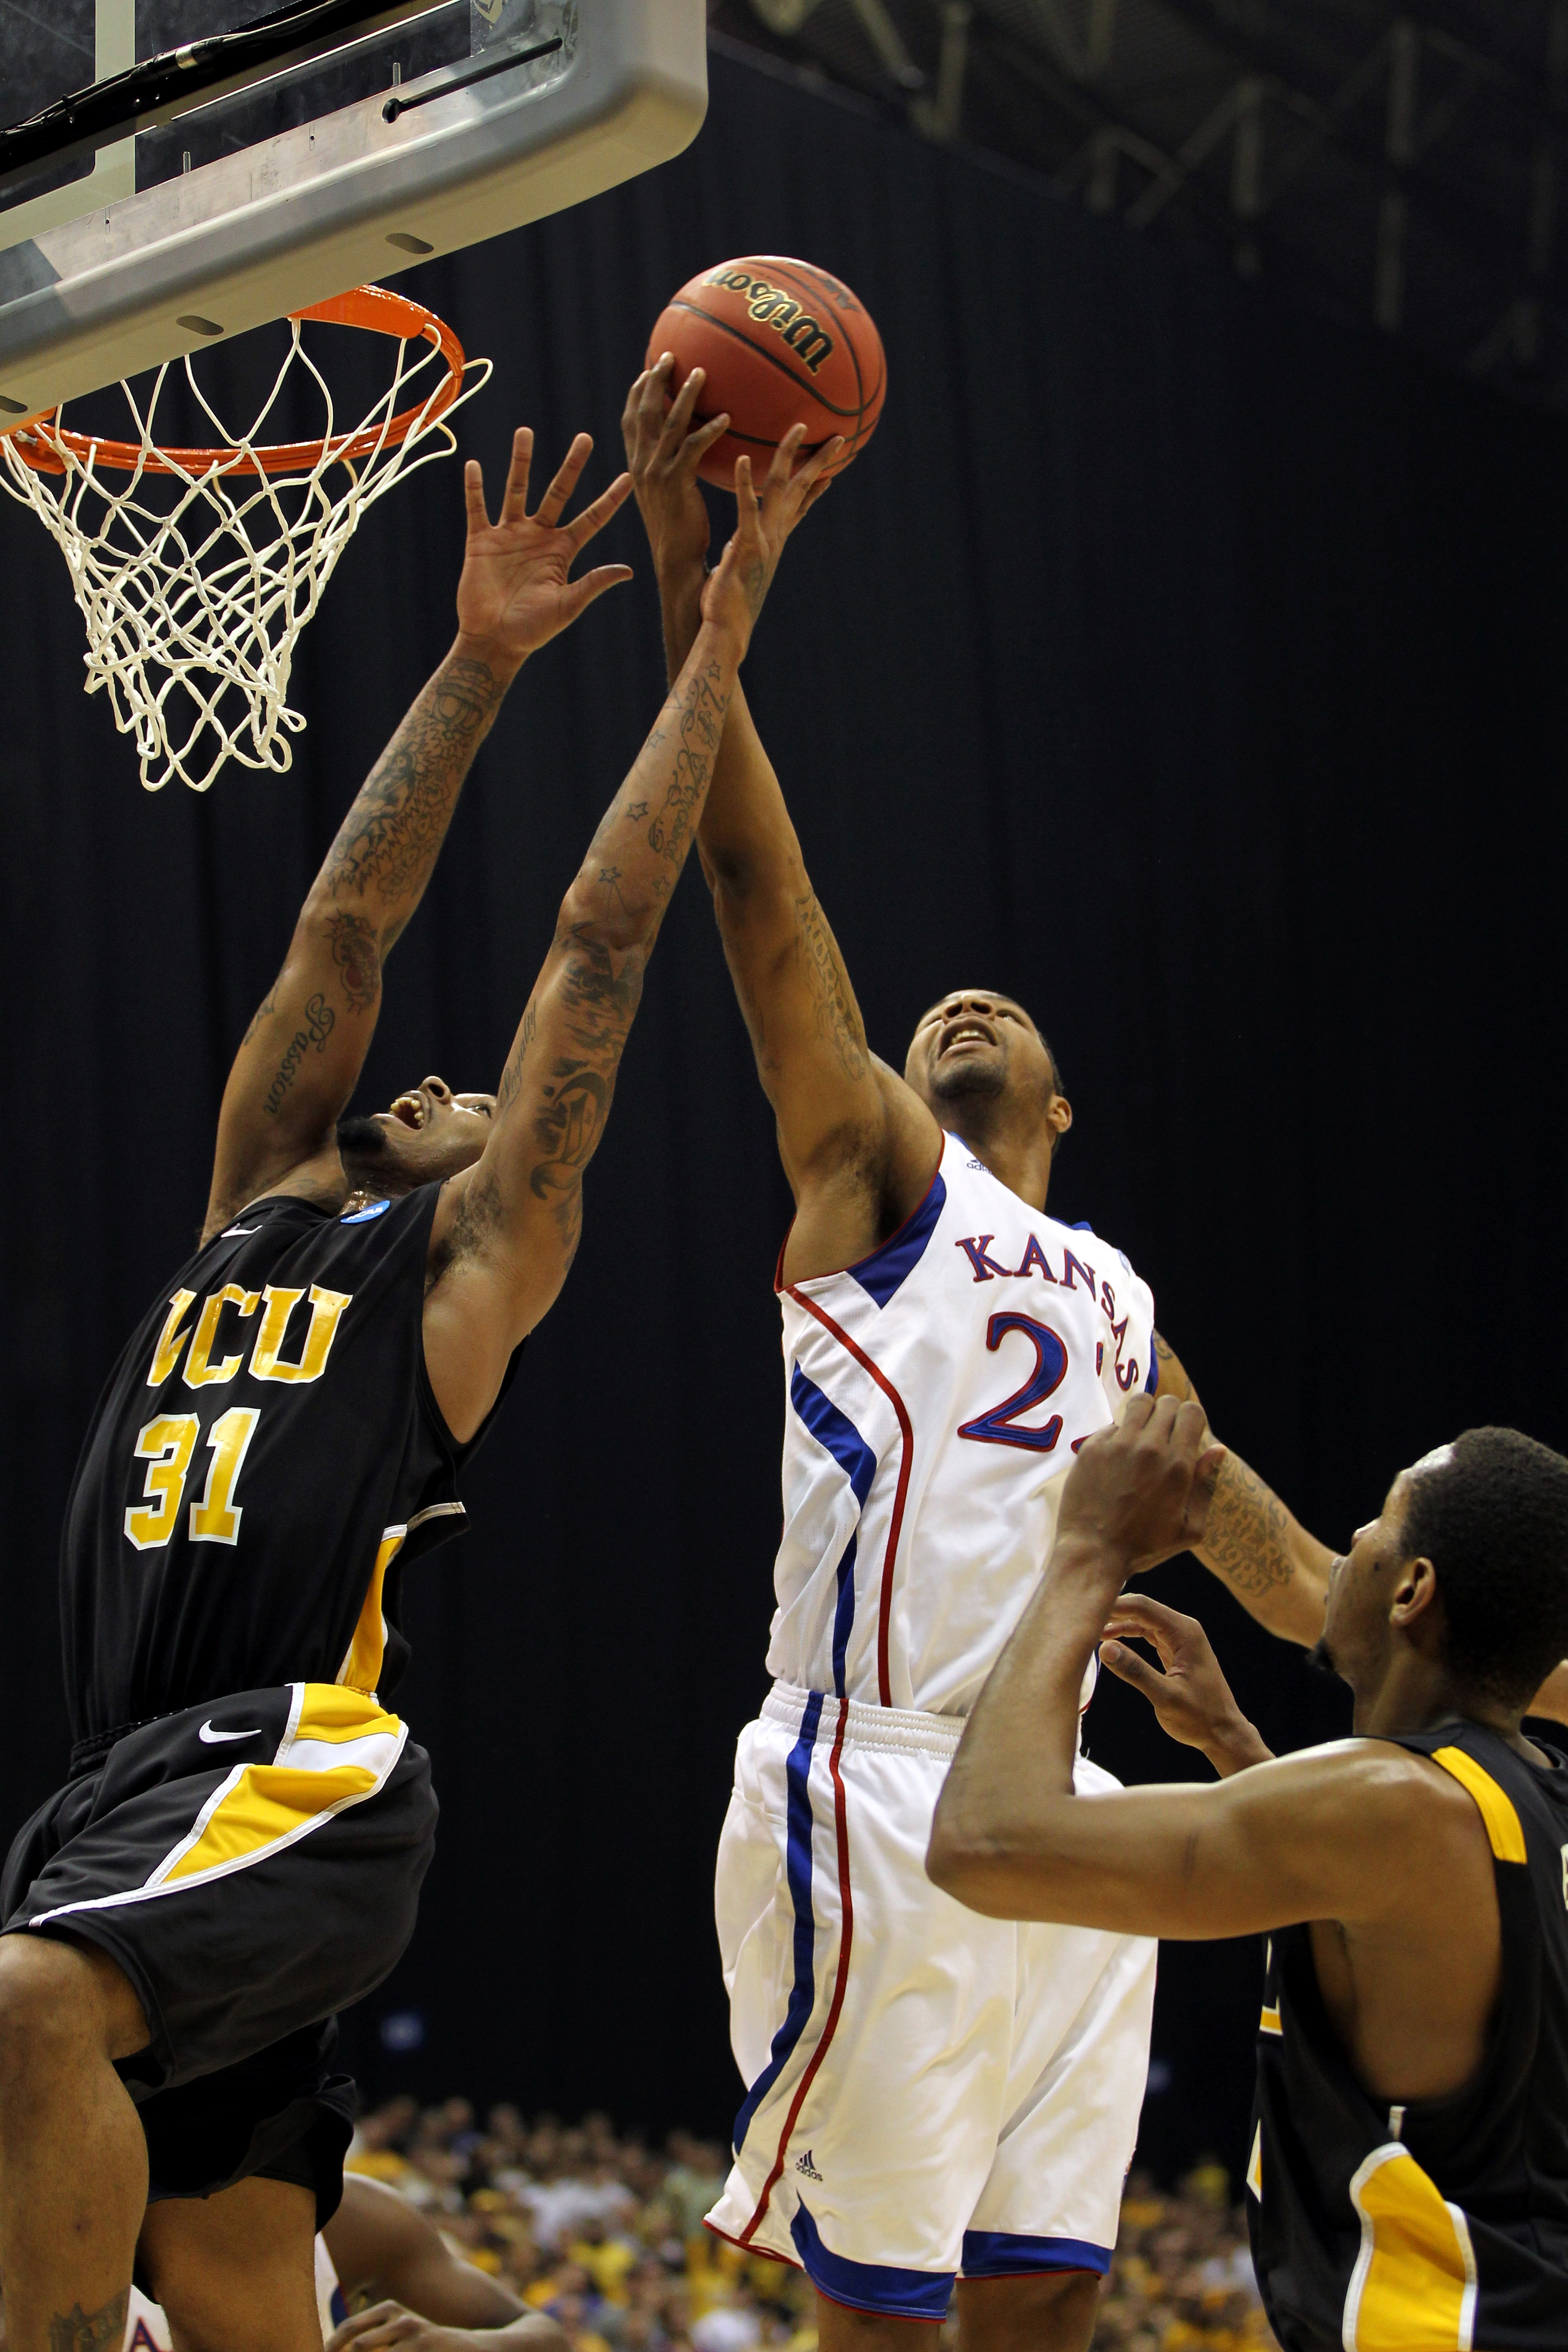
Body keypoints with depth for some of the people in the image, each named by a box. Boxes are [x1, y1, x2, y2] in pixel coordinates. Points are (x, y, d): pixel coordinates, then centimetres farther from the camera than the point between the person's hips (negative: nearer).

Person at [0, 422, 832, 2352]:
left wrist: (714, 648, 9)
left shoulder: (476, 1257, 9)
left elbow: (600, 942, 7)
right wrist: (477, 663, 21)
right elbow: (345, 928, 21)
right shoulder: (255, 1195, 24)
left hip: (300, 1771, -6)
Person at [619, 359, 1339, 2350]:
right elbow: (759, 882, -4)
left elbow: (1240, 1522, 36)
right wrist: (686, 567, -13)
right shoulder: (872, 1168, 7)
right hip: (876, 1796, -6)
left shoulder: (1115, 1301, 25)